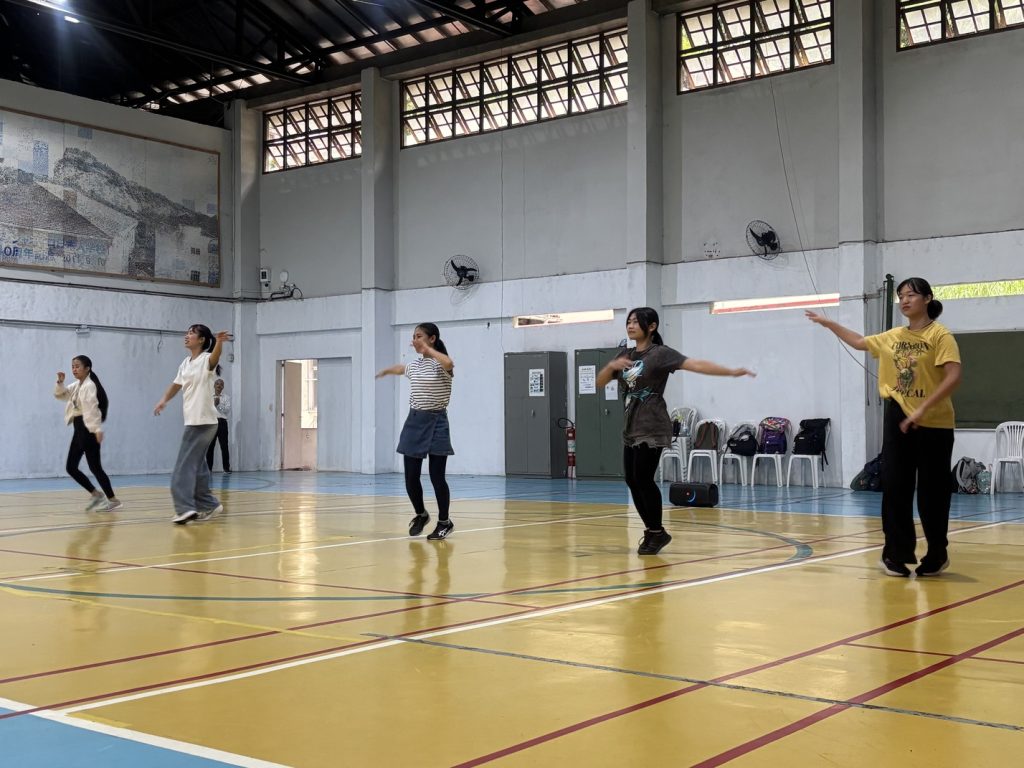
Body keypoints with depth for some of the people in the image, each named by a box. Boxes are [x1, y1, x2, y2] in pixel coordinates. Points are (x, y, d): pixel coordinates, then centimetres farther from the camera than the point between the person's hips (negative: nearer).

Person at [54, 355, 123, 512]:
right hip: (79, 429, 10)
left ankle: (113, 500, -1)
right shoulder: (76, 386, 17)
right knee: (71, 467, 8)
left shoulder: (89, 386, -13)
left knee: (94, 467, -8)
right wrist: (60, 382, 5)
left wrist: (98, 429, -31)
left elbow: (92, 408, -23)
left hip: (89, 429, -9)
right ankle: (96, 494, 18)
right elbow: (59, 394, 25)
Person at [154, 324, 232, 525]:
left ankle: (185, 508, -19)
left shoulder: (206, 359, -11)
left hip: (203, 421, -9)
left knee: (185, 465, -14)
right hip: (193, 421, 9)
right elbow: (176, 385, 27)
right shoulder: (185, 363, 14)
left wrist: (219, 342, -56)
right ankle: (208, 505, 20)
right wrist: (164, 400, 11)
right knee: (195, 465, 12)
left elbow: (215, 358, -35)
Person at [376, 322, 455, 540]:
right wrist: (385, 371, 54)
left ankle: (444, 522, 15)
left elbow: (449, 363, -36)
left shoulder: (440, 365, -9)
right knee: (410, 478, 4)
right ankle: (421, 515, 29)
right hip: (414, 422, 6)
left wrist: (428, 349, -24)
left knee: (437, 477, -3)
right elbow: (400, 368, 36)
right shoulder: (414, 366, 11)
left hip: (436, 423, -6)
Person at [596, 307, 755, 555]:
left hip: (651, 429, -7)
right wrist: (612, 365, -7)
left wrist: (732, 372, -30)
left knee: (643, 479, -10)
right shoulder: (625, 355, 13)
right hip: (631, 429, 7)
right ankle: (653, 531, 20)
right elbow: (600, 382, 15)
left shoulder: (660, 353, -9)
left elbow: (696, 365, -19)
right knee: (632, 481, 7)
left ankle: (656, 532, 6)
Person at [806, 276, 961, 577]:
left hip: (934, 423, -5)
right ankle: (897, 553, 9)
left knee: (931, 491, 3)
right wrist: (829, 323, 25)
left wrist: (923, 408, -26)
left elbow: (953, 377, -19)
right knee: (894, 486, 1)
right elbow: (860, 342, 27)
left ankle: (937, 555, 19)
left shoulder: (940, 335, -9)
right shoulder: (893, 337, 9)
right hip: (898, 417, 5)